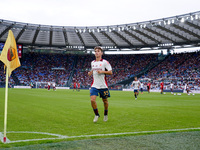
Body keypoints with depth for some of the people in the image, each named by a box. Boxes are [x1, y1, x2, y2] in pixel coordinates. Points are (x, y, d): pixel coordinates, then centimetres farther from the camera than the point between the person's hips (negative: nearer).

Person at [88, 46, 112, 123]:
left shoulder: (105, 62, -5)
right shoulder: (92, 62, 11)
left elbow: (110, 72, -8)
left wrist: (102, 71, -20)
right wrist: (90, 73, 6)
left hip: (103, 85, -3)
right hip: (94, 85, 3)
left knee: (105, 100, 10)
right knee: (92, 100, -14)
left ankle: (105, 114, 35)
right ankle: (96, 114, 6)